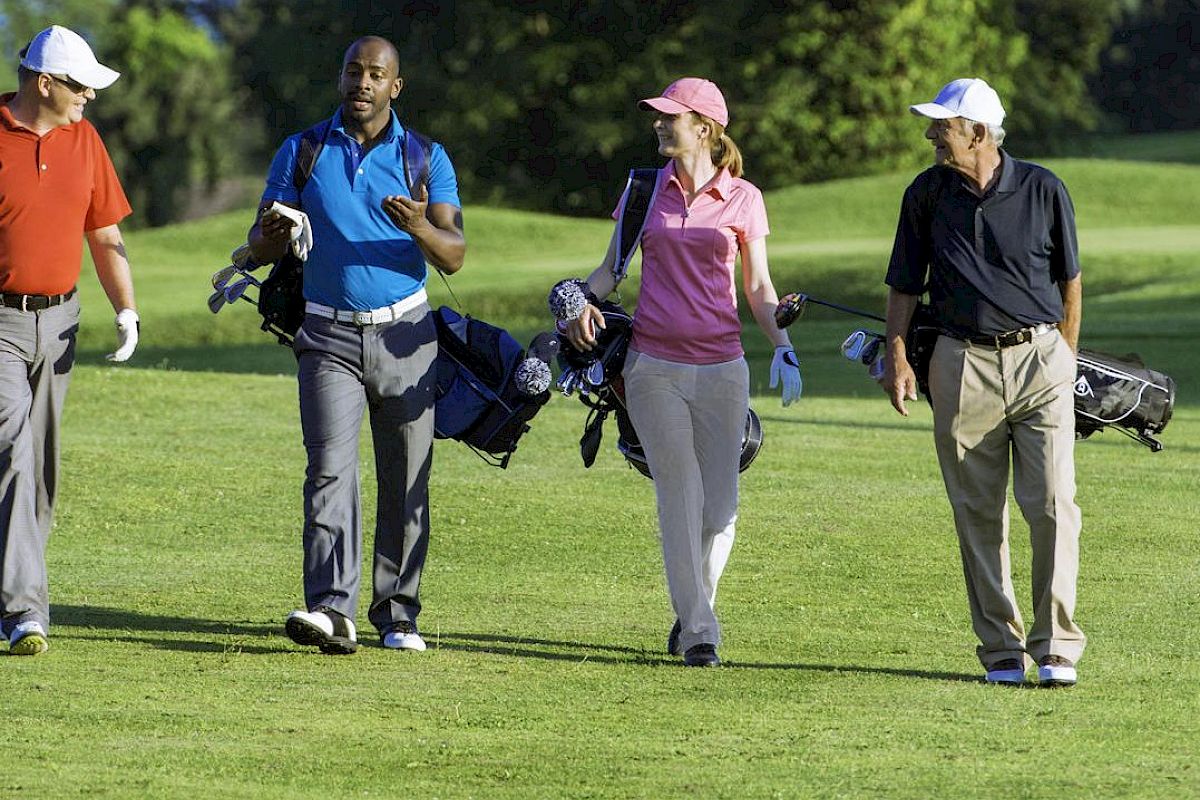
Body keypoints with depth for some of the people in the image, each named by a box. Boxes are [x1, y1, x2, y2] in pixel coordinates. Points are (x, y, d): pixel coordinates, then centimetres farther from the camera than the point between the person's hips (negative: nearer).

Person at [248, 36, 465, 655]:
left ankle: (398, 616, 9)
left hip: (404, 334, 1)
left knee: (405, 482, 2)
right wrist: (273, 233, -19)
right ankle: (330, 609, -26)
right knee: (330, 466, -16)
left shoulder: (425, 158, 5)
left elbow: (454, 256, -2)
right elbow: (261, 249, 5)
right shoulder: (302, 152, 6)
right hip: (328, 336, -1)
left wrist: (420, 229, -25)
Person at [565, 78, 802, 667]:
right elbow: (611, 265, 12)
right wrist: (585, 302, -9)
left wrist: (782, 347, -7)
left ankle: (694, 609, 21)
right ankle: (697, 632, 0)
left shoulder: (742, 198, 4)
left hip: (721, 366, 0)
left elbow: (758, 286, 7)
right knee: (680, 498, -4)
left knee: (720, 505, 0)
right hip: (654, 367, 0)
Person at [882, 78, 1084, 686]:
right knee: (979, 515, 2)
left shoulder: (1043, 190, 0)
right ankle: (1001, 649, 9)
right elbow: (904, 284, 10)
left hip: (1040, 359, -1)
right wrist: (896, 356, -2)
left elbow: (1069, 279, 10)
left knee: (1052, 504, -9)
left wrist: (1067, 358, 10)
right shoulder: (926, 194, 4)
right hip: (963, 366, 2)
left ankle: (1056, 645, -2)